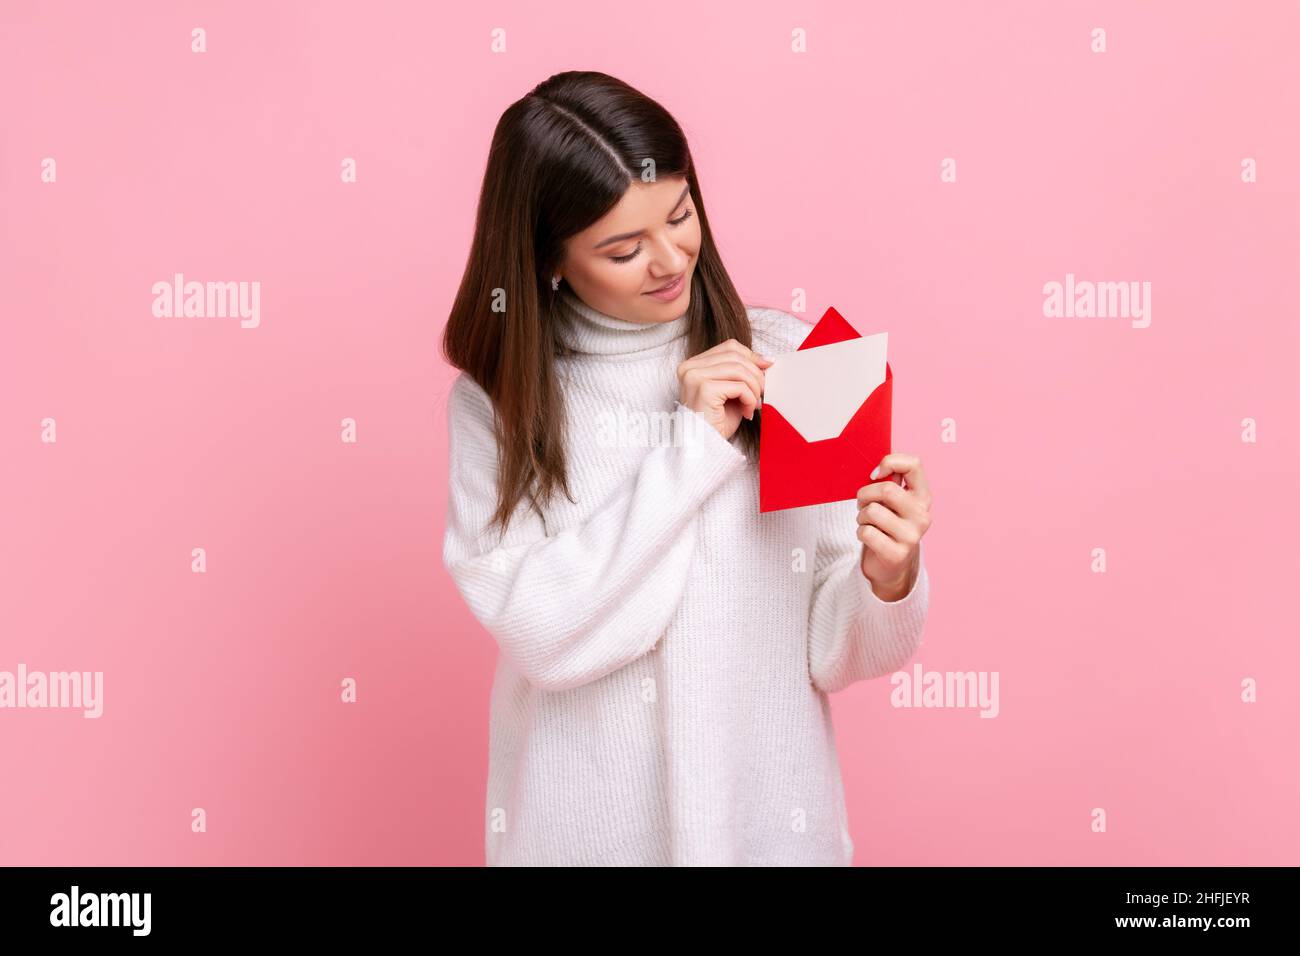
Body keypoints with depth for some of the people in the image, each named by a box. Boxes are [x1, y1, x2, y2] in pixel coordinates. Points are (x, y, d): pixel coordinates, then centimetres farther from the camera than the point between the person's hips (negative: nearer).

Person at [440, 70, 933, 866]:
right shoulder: (496, 399, -7)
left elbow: (837, 652, -6)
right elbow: (541, 632, -17)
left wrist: (888, 580, -26)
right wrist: (693, 446, -19)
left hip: (768, 815, 1)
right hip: (579, 826, 0)